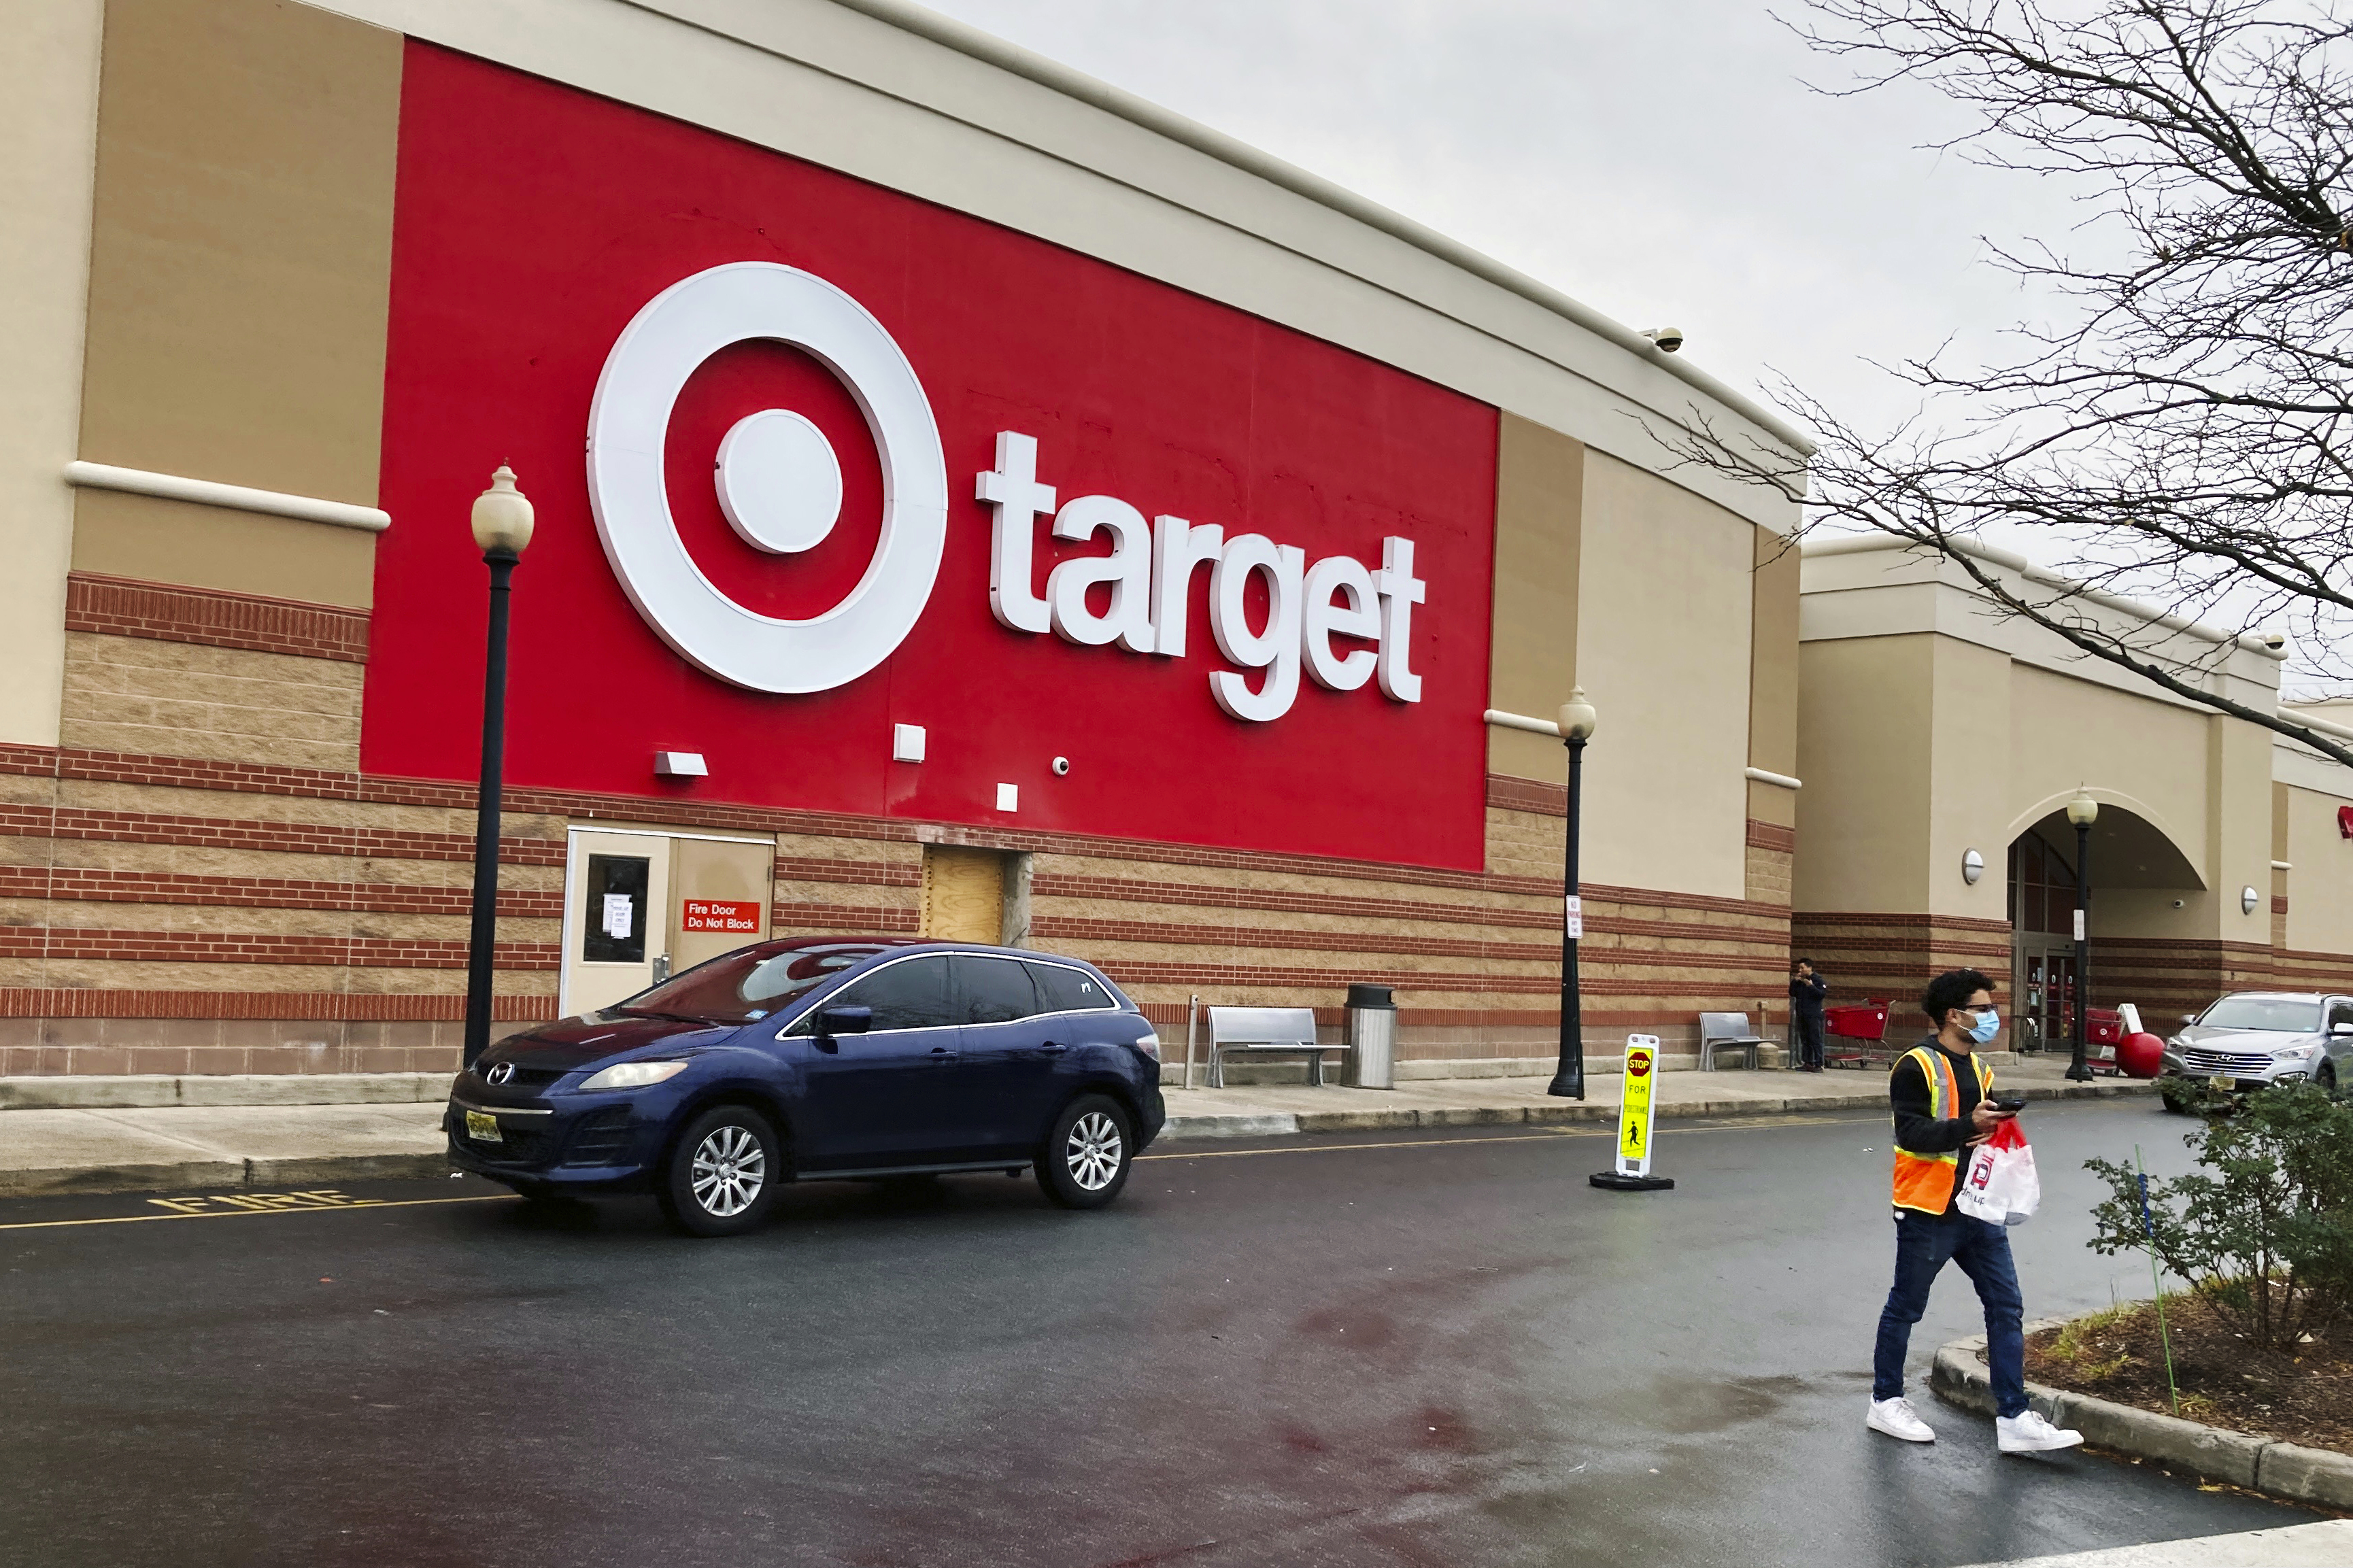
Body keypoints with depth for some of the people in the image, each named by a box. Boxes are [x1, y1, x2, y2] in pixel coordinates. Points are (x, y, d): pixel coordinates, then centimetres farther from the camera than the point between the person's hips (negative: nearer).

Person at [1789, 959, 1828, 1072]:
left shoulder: (1817, 980, -5)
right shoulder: (1799, 981, 15)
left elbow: (1822, 994, -15)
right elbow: (1792, 993, 14)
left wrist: (1811, 986, -23)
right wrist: (1794, 982, 3)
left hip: (1813, 1016, -7)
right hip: (1801, 1015, 7)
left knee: (1815, 1040, -7)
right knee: (1805, 1040, 8)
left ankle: (1818, 1064, -6)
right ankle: (1807, 1063, 13)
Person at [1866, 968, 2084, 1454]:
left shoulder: (1978, 1068, 13)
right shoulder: (1917, 1067, -14)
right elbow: (1911, 1132, -21)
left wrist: (1995, 1127, -2)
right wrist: (1968, 1126, -29)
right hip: (1927, 1213, -8)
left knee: (2007, 1307, 2)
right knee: (1905, 1308, 7)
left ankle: (2013, 1418, 5)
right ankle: (1886, 1402, 22)